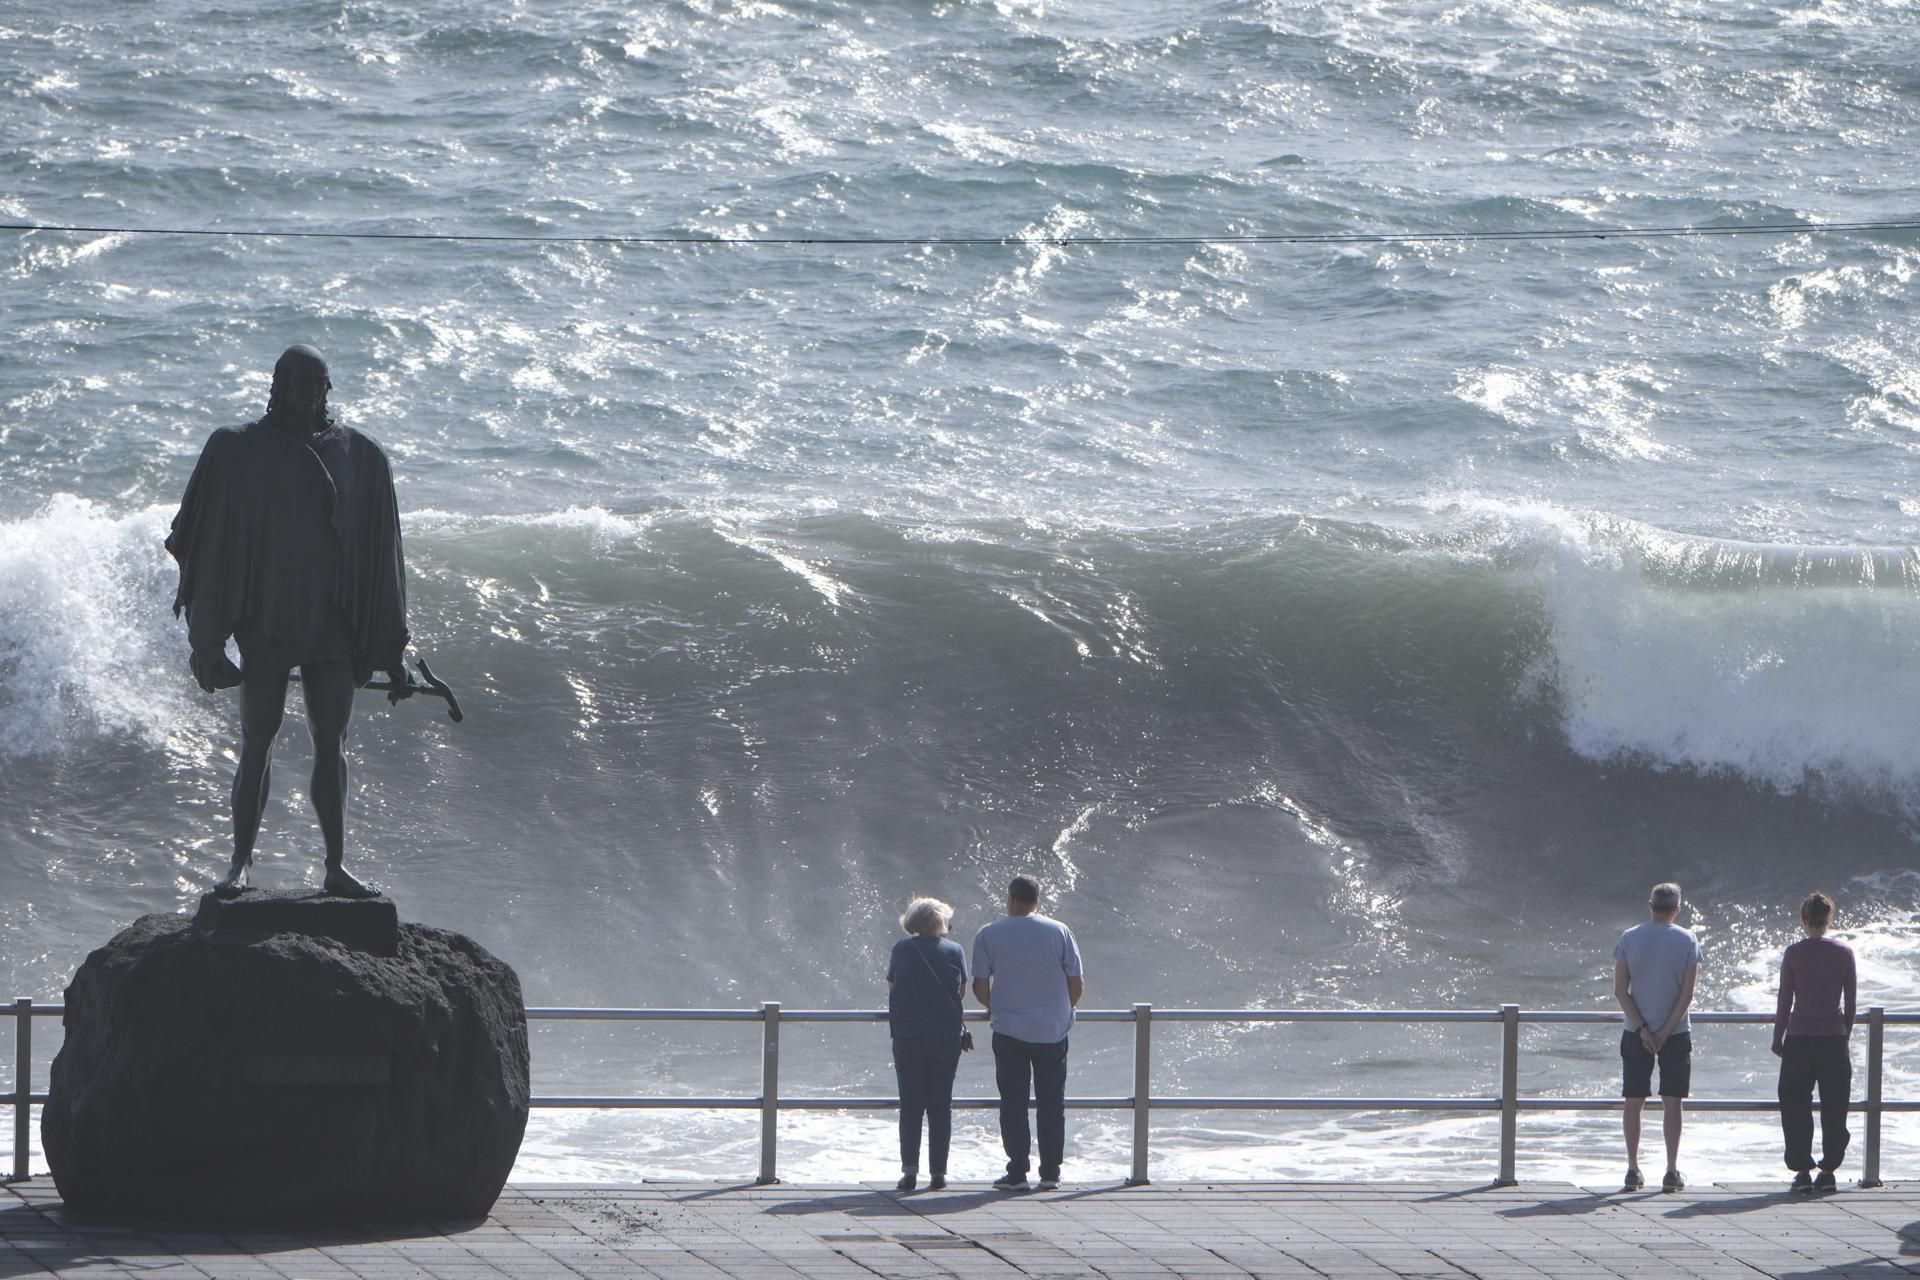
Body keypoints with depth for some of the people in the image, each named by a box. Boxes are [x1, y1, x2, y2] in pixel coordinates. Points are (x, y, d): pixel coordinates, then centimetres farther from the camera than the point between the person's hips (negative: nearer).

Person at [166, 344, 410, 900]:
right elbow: (211, 542, -1)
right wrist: (209, 635, -5)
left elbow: (379, 555, 7)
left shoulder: (358, 456, 4)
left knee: (331, 743, 4)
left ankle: (336, 864, 8)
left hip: (332, 620, 2)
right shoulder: (239, 449, -3)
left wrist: (390, 645, 6)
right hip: (266, 619, -2)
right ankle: (241, 860, 5)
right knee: (257, 740, 1)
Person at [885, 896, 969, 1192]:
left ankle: (909, 1169, -6)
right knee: (941, 1106, 6)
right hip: (946, 1036, 0)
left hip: (908, 1036, 0)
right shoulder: (954, 951, 0)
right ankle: (938, 1171, 3)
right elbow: (962, 991, 7)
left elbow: (891, 986, 9)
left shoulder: (902, 950, 0)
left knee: (910, 1106, 4)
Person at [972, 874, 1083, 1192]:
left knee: (1013, 1103, 4)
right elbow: (1077, 984, 0)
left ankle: (1017, 1173, 1)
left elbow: (980, 986, -1)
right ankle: (1050, 1173, 8)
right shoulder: (1059, 932, 0)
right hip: (1053, 1031, 1)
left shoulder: (988, 935, -2)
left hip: (1009, 1031, -1)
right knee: (1051, 1103, 8)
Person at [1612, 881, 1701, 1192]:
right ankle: (1672, 1172, 0)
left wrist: (1642, 1028, -7)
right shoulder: (1686, 941, -3)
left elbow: (1620, 990, -5)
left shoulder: (1629, 939, 0)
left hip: (1636, 1035, 1)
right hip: (1676, 1033, -1)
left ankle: (1633, 1171, 5)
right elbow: (1687, 993, -8)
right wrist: (1665, 1032, -7)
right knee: (1672, 1102, 3)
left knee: (1634, 1102, 7)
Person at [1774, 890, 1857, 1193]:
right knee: (1834, 1109, 7)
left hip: (1799, 1040, -1)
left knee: (1796, 1108, 5)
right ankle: (1828, 1170, 6)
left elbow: (1785, 1001, -2)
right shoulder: (1844, 953, 0)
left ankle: (1802, 1170, 0)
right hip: (1834, 1039, 1)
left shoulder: (1794, 954, -4)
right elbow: (1851, 1001, 4)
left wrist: (1778, 1039, 7)